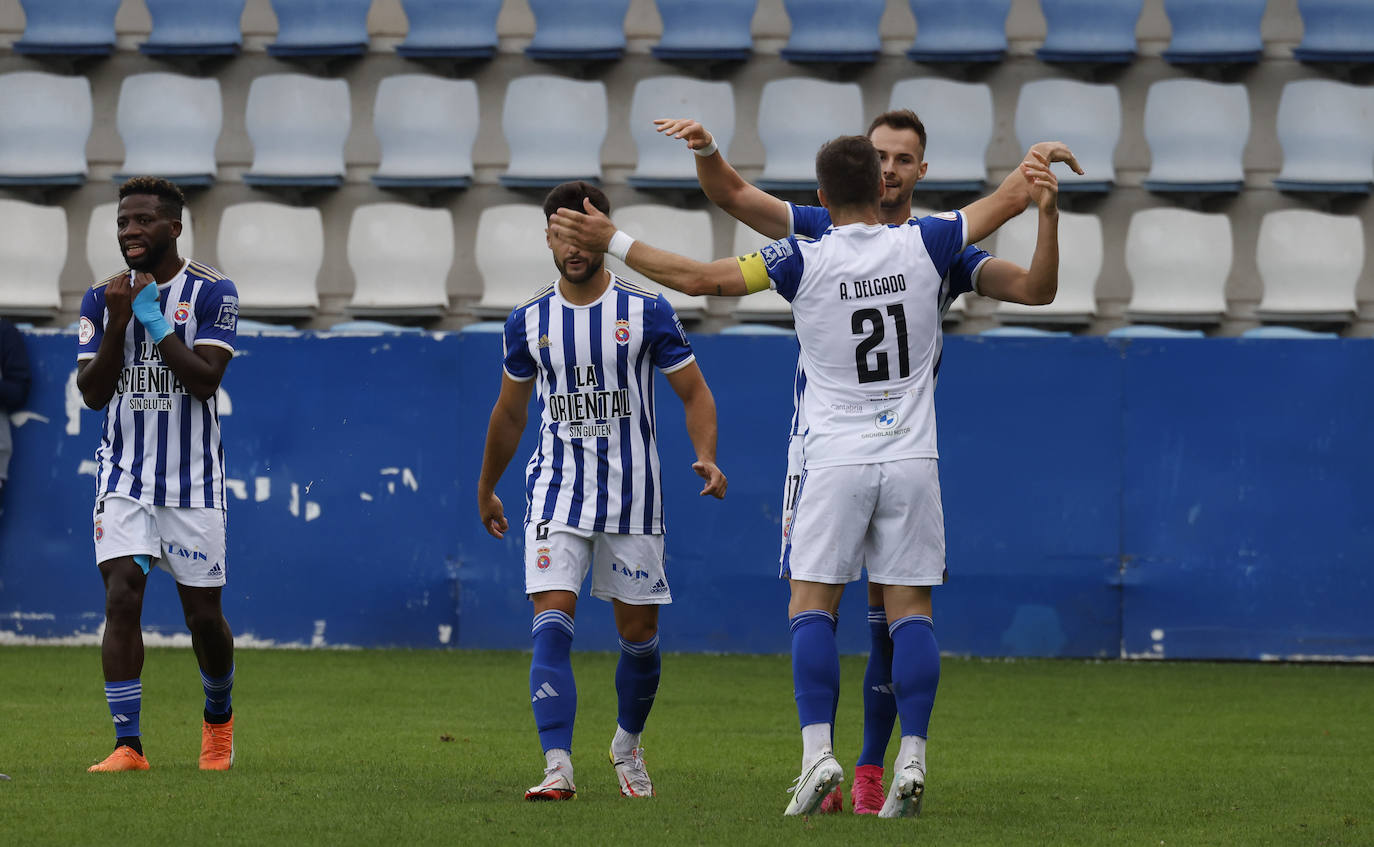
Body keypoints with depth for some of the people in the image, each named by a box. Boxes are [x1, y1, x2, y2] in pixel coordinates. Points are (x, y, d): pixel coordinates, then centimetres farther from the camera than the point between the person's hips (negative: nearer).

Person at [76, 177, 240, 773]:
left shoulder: (211, 292, -4)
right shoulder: (103, 297, 4)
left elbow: (205, 379, -16)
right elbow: (92, 393, -2)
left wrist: (154, 317, -18)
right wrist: (118, 322, -14)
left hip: (193, 480, -2)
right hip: (124, 477, 2)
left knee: (203, 613, 4)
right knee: (122, 597, -14)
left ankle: (219, 715, 33)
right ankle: (127, 744, -13)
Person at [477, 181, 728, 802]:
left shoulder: (646, 311, -4)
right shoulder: (529, 322, 3)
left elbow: (695, 393, 0)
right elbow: (510, 412, 17)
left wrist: (706, 457, -19)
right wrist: (486, 489, 25)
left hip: (632, 493, 0)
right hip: (556, 489, 1)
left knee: (639, 634, 8)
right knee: (552, 623, -16)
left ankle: (627, 745, 35)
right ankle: (558, 768, -21)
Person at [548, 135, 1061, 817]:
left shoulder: (804, 261, -8)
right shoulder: (923, 244, -1)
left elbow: (700, 278, -9)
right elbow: (1001, 206, 15)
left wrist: (611, 242, -1)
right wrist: (1041, 193, 35)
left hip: (835, 461, -2)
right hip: (911, 459, 2)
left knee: (812, 603, 4)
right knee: (909, 609, 3)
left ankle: (818, 751, -10)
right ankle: (912, 761, -6)